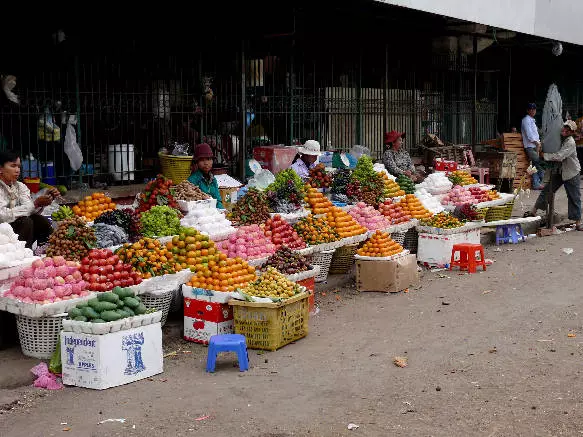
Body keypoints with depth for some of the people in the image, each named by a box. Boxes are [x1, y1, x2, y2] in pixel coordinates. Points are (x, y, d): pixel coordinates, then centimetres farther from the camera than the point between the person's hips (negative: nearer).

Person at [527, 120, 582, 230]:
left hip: (572, 173, -7)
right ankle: (533, 211, 14)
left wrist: (544, 155, -23)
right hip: (560, 171, 7)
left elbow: (559, 157, -31)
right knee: (547, 190, 5)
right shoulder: (560, 139, -1)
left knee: (574, 198, 0)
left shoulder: (570, 143, -23)